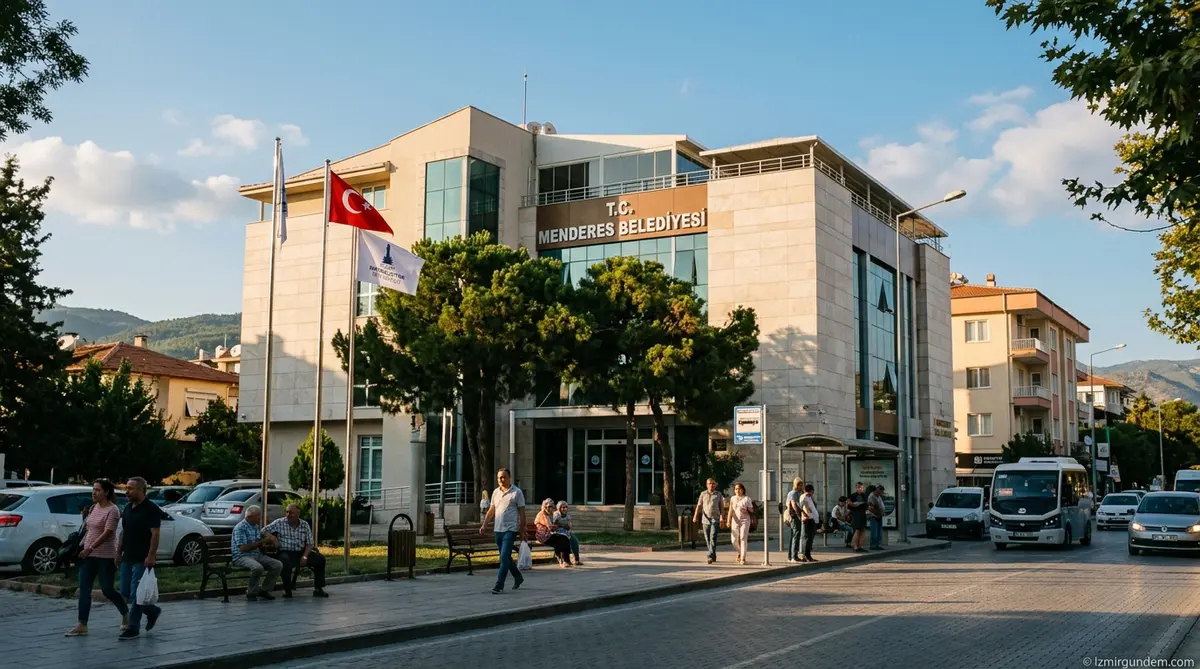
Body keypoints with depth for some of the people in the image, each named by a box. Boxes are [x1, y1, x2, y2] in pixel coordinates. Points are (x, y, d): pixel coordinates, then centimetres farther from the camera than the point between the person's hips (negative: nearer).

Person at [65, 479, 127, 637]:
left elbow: (107, 533, -21)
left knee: (107, 590, 0)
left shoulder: (112, 510, -13)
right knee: (84, 590, 2)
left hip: (105, 557, -7)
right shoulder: (93, 508, 11)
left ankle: (126, 615, 22)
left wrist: (90, 548, -26)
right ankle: (82, 625, 3)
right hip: (88, 555, 8)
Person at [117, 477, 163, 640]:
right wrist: (119, 552, 13)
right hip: (128, 558, 8)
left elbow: (155, 534, -15)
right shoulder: (127, 509, 12)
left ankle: (133, 628, 3)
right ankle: (152, 611, 28)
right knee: (126, 592, 11)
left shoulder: (151, 509, -11)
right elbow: (123, 532, 18)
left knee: (136, 593, -5)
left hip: (142, 559, -8)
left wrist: (151, 556, -21)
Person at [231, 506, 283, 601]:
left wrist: (267, 544, 0)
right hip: (242, 557, -8)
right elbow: (242, 548, -20)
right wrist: (261, 542, -16)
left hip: (257, 555, 8)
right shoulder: (240, 528, -11)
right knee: (258, 567, -37)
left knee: (278, 565, -10)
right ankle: (251, 592, -15)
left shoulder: (256, 526, 16)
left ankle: (264, 590, 0)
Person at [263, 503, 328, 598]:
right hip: (286, 553, -4)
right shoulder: (279, 523, 0)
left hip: (301, 552, 4)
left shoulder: (305, 525, 7)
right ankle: (287, 591, -24)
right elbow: (263, 531, 0)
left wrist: (305, 556, -9)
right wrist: (270, 536, -23)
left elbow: (309, 544, 8)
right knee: (285, 561, -39)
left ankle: (318, 589, 0)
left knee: (320, 558, -13)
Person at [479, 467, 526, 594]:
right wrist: (484, 525, 6)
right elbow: (491, 511, 16)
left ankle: (499, 585, -12)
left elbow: (522, 513, -3)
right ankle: (518, 578, 34)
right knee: (506, 557, 15)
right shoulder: (495, 492, 11)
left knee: (504, 556, -13)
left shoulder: (517, 492, -5)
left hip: (510, 529, -6)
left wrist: (522, 531, -5)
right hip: (498, 529, 6)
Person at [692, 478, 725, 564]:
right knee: (707, 539, 6)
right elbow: (699, 506, 4)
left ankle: (710, 556, -22)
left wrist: (722, 517, -7)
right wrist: (695, 516, -8)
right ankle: (713, 556, 20)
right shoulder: (703, 494, 10)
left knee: (713, 538, -15)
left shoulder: (719, 494, 8)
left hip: (715, 519, -2)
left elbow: (722, 507, 6)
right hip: (705, 519, 2)